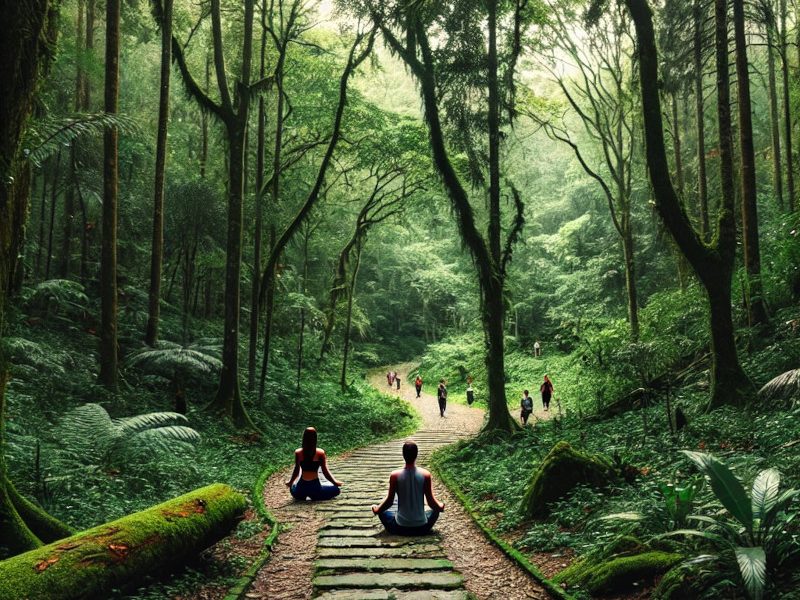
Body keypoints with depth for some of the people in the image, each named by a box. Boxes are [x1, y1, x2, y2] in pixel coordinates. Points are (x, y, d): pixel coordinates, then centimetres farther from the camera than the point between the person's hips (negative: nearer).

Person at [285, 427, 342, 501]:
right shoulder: (320, 453, -9)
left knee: (292, 487, 39)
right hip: (315, 488, -3)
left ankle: (303, 496, 11)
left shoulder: (298, 452, -5)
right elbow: (325, 472, -6)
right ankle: (316, 497, 1)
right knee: (336, 489, 19)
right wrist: (335, 482, 8)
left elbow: (296, 471, -2)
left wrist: (290, 482, 14)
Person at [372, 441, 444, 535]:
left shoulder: (395, 475, -12)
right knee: (435, 510, 30)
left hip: (400, 528, 0)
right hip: (421, 528, 0)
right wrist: (440, 506, 18)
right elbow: (431, 502, -4)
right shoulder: (425, 474, -12)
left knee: (383, 511, 27)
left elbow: (389, 501, -3)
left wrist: (377, 510, 17)